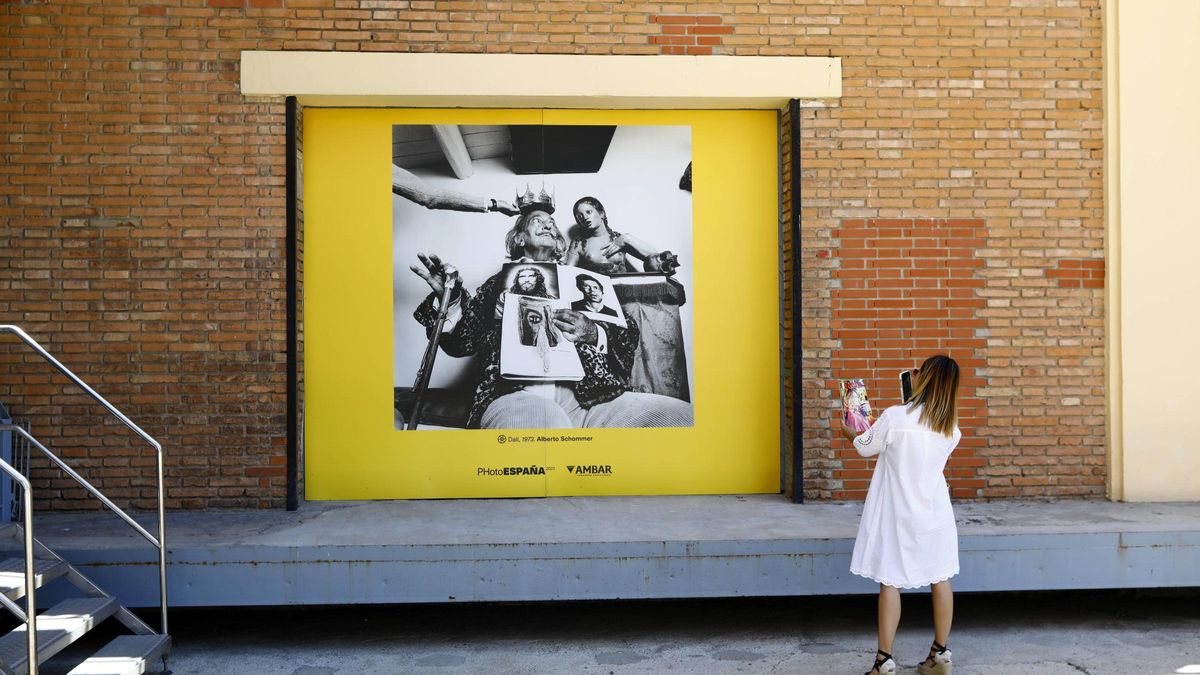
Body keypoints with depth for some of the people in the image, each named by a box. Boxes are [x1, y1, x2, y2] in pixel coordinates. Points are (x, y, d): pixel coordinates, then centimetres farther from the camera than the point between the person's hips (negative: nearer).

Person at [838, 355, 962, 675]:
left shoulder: (895, 417, -17)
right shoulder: (952, 428, -2)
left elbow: (865, 447, -1)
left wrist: (849, 432, 22)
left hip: (897, 514, -4)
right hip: (935, 514, 4)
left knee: (890, 582, 2)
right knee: (941, 579, 13)